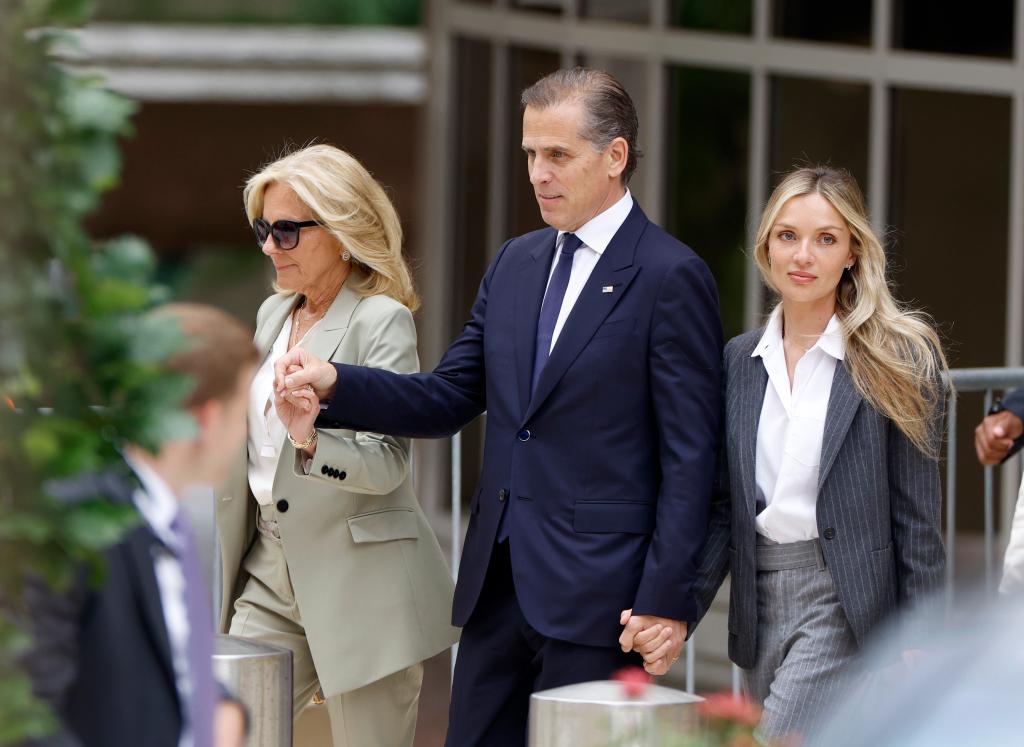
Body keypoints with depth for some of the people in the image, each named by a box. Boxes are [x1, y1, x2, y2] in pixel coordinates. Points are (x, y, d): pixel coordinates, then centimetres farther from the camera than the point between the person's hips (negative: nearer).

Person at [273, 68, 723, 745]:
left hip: (595, 589, -7)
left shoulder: (671, 277, -8)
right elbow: (449, 398, 14)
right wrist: (334, 384, -2)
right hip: (498, 580, 7)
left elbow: (689, 457, -11)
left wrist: (666, 599, -16)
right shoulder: (516, 264, 14)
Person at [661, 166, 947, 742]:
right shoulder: (741, 361, 11)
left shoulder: (898, 359, -4)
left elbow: (917, 517, -4)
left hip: (847, 605, -6)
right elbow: (723, 509, 12)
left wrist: (916, 644, -8)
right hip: (761, 603, 6)